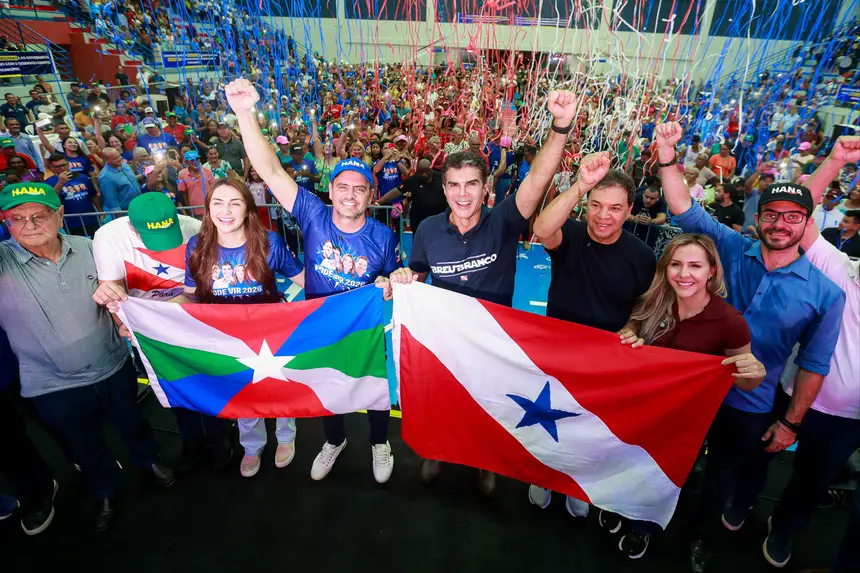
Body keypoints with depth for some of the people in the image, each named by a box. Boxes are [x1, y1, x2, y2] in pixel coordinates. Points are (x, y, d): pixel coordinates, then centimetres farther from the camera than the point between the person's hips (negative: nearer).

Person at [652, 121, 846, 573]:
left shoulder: (825, 293, -11)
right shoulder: (732, 251, -9)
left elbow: (814, 363, -4)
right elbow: (686, 212, -15)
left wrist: (790, 422, -2)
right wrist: (667, 159, -28)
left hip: (749, 406, 0)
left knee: (723, 471, 21)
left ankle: (702, 533, 52)